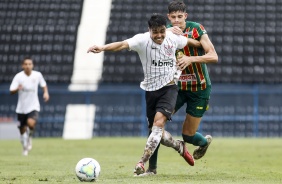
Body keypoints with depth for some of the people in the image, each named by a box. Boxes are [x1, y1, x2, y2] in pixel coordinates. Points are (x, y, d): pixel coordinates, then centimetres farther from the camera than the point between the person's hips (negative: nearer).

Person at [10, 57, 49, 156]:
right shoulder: (18, 76, -11)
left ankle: (30, 137, 6)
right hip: (21, 107, 1)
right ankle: (25, 148, 33)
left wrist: (46, 92, -2)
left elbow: (43, 84, 16)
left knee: (31, 123, -27)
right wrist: (17, 89, -36)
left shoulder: (37, 75, -5)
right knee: (22, 129, 9)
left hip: (33, 106, -1)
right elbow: (11, 91, -15)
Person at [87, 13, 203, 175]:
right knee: (158, 132, 8)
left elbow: (189, 41, 16)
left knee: (158, 123, -22)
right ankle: (180, 147, 39)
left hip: (169, 88, -1)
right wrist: (103, 48, -48)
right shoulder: (142, 40, -14)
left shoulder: (173, 38, -6)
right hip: (151, 90, 1)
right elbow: (123, 44, -31)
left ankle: (142, 162, -22)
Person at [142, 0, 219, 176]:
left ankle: (205, 142, 40)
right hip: (177, 86, 2)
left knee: (188, 135, 3)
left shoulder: (196, 29, -14)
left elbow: (213, 56, -18)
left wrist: (191, 59, -32)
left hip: (199, 89, -2)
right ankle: (152, 167, -8)